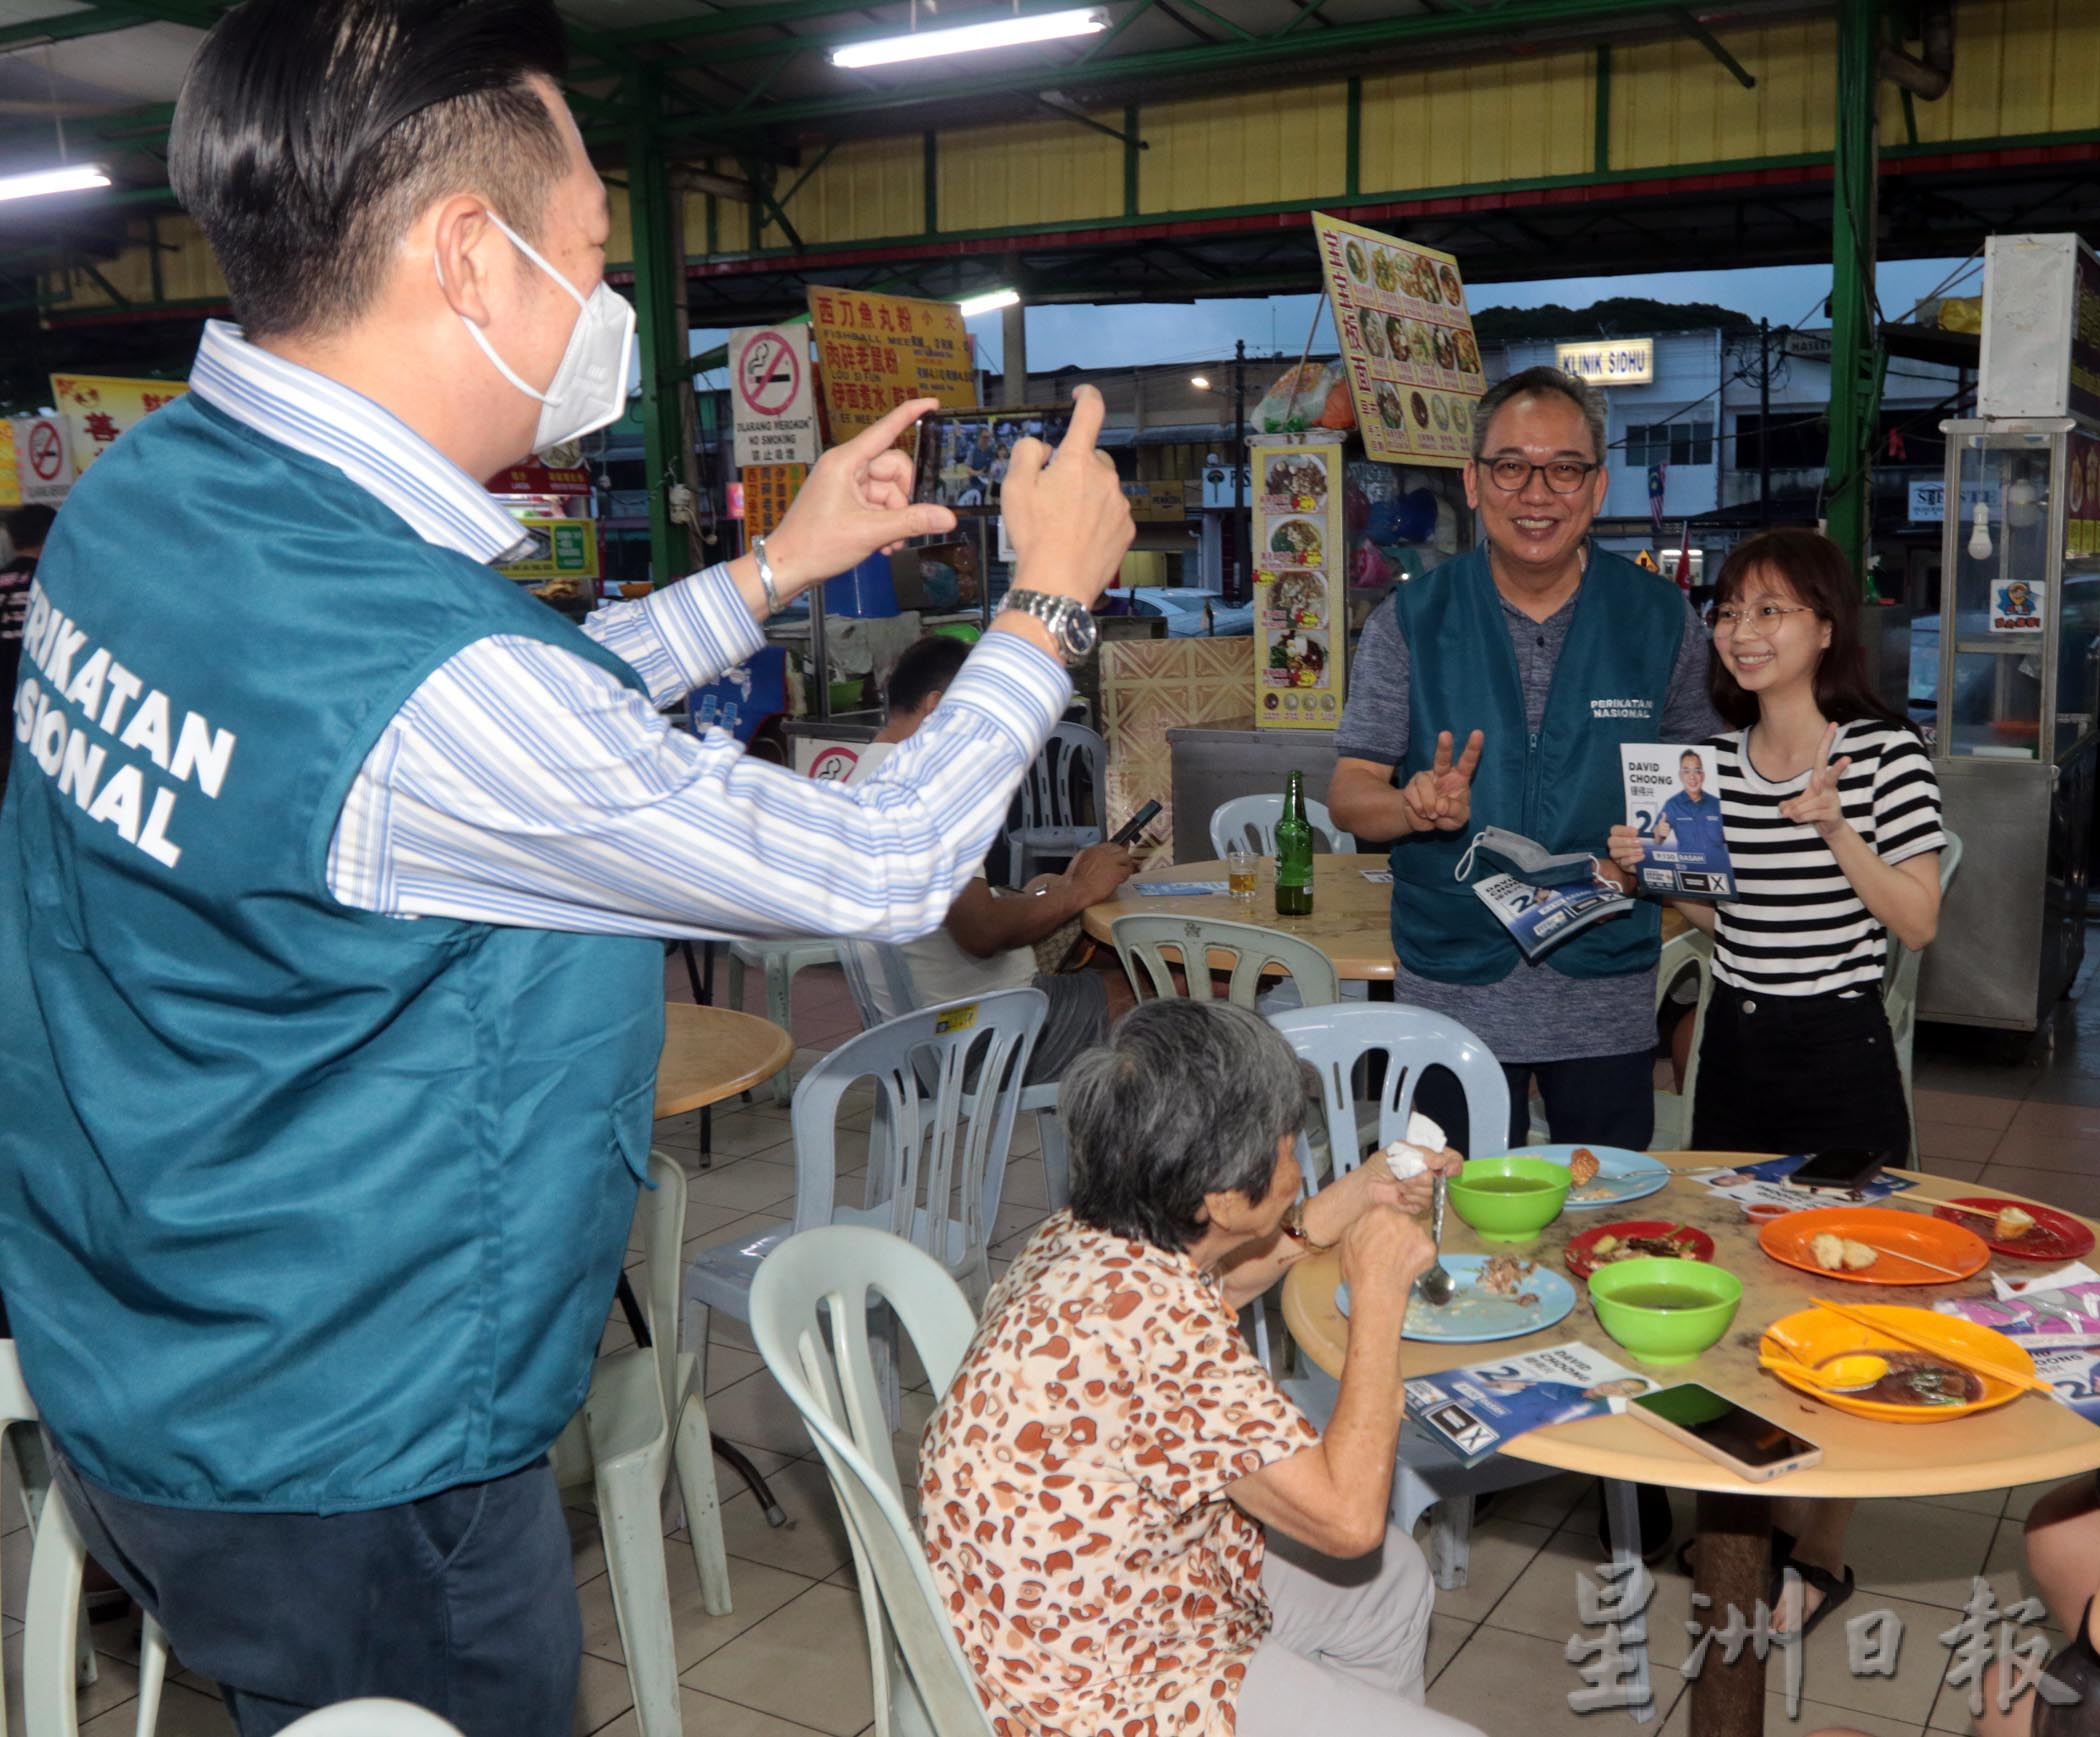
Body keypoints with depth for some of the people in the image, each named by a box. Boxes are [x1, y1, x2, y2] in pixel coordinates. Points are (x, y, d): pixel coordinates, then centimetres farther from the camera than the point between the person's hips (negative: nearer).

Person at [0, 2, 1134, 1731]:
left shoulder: (140, 490, -5)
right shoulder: (421, 672, -33)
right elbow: (877, 872, -20)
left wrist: (773, 568, 13)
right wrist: (1049, 603, -5)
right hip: (337, 1461, -8)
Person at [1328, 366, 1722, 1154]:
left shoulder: (1660, 619, 0)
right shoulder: (1411, 620, -2)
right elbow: (1349, 793, -2)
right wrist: (1417, 806, -23)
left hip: (1608, 992, 1)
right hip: (1455, 987, -1)